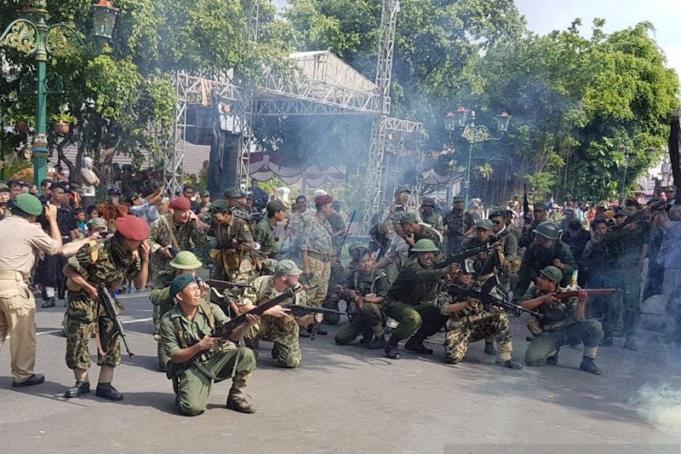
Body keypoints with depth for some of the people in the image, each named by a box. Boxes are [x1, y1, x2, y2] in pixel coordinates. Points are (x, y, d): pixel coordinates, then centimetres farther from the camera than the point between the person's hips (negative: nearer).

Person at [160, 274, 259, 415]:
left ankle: (236, 397, -3)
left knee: (246, 354, -25)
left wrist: (247, 324, -30)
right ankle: (182, 396, 12)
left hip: (218, 360, 3)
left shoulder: (211, 309, -3)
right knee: (193, 408, -27)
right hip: (192, 368, -3)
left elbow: (233, 335, -8)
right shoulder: (168, 321, -10)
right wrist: (199, 346, -22)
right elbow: (174, 357, -8)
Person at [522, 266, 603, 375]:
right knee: (532, 360, -26)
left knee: (594, 326, -25)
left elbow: (578, 318, -17)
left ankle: (588, 361, -6)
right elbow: (523, 306, -17)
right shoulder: (534, 291, -2)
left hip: (567, 331, 0)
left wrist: (581, 301, -33)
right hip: (547, 335, 1)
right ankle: (552, 351, 9)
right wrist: (542, 299, -25)